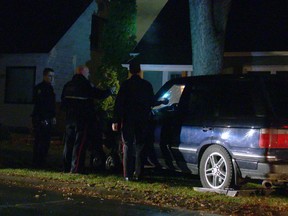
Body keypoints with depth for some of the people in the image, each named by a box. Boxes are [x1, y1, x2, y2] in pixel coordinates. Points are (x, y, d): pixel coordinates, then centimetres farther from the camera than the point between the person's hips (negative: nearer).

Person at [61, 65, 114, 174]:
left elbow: (63, 102, 17)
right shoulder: (85, 84, -10)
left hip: (70, 118, 7)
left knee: (68, 143, 11)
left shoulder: (68, 85, 12)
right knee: (80, 144, -6)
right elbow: (99, 94, -8)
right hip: (83, 119, -7)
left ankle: (67, 167, 13)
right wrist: (110, 91, 8)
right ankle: (76, 168, -10)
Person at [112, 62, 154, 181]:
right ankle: (137, 173, 7)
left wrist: (116, 121, -7)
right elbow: (151, 102, 11)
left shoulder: (125, 84, -5)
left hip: (128, 119, -2)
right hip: (143, 120, 2)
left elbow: (119, 103, -8)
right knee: (139, 146, 9)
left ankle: (128, 174, -3)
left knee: (128, 145, 2)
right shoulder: (147, 85, 2)